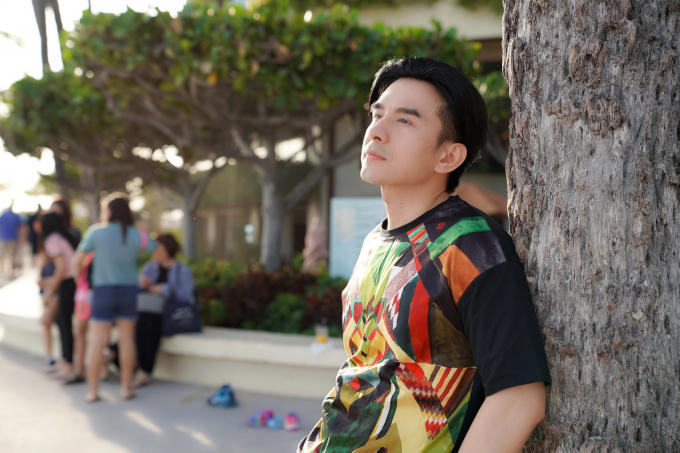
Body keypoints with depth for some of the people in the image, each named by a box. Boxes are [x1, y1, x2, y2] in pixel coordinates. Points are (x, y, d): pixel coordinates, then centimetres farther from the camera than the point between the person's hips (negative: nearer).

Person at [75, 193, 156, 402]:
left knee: (98, 341, 3)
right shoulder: (136, 235, 0)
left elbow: (78, 261, -1)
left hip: (103, 289, -2)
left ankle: (92, 390, 5)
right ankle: (126, 387, 13)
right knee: (127, 339, 9)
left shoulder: (96, 232, -6)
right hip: (128, 290, 2)